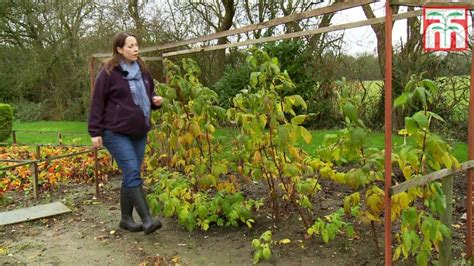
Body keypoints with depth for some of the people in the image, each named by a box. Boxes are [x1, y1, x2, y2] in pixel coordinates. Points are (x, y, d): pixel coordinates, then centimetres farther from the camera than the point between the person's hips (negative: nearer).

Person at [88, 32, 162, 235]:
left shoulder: (142, 70, 11)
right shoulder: (108, 72, -7)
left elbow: (148, 95, 24)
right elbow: (97, 103, -6)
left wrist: (156, 101, 1)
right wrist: (95, 132, -9)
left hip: (139, 132, 7)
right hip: (116, 133, -6)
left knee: (130, 176, 10)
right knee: (132, 173, -13)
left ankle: (126, 219, 21)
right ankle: (147, 219, -11)